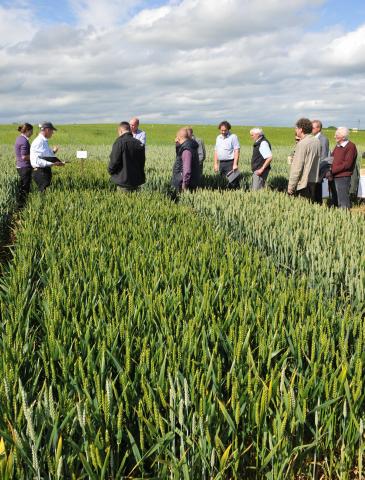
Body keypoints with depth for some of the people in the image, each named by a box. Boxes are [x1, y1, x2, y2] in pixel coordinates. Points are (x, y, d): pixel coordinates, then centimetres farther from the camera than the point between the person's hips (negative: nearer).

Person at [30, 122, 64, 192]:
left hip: (46, 171, 10)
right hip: (40, 172, -10)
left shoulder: (45, 141, 15)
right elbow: (38, 161, -23)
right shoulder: (38, 142, -15)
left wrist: (53, 152, 7)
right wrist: (52, 164, -25)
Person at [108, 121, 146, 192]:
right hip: (137, 181, 6)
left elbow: (114, 161, -14)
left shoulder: (119, 142, -13)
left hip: (123, 181, -6)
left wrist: (110, 170, 6)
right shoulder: (139, 144, 6)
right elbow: (142, 162, 12)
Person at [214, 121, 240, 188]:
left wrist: (235, 164, -17)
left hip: (230, 163, -6)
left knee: (232, 182, -10)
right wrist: (215, 164, 11)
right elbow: (216, 151, 18)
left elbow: (237, 151, -9)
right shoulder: (218, 138, 15)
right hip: (221, 163, 6)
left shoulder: (233, 137, -4)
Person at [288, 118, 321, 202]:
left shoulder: (302, 143, -14)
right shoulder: (317, 141, 9)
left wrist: (291, 186, -13)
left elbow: (297, 167, -17)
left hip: (303, 183, -8)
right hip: (314, 180, 8)